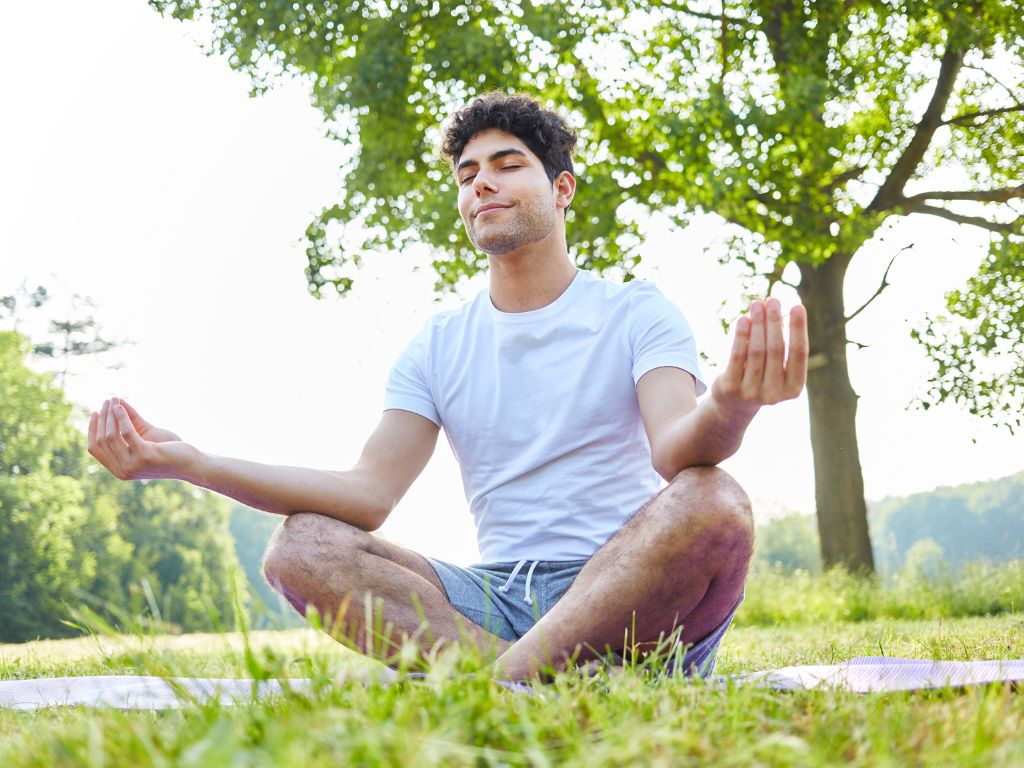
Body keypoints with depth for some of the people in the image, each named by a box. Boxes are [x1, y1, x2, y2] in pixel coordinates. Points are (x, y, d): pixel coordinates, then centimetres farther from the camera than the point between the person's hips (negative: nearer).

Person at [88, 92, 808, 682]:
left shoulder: (638, 312, 3)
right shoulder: (438, 347, 14)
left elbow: (675, 453, -17)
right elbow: (369, 493, 0)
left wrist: (727, 410, -44)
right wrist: (186, 462, -10)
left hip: (636, 600, -3)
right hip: (496, 600, 3)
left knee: (713, 502, -33)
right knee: (303, 545, -16)